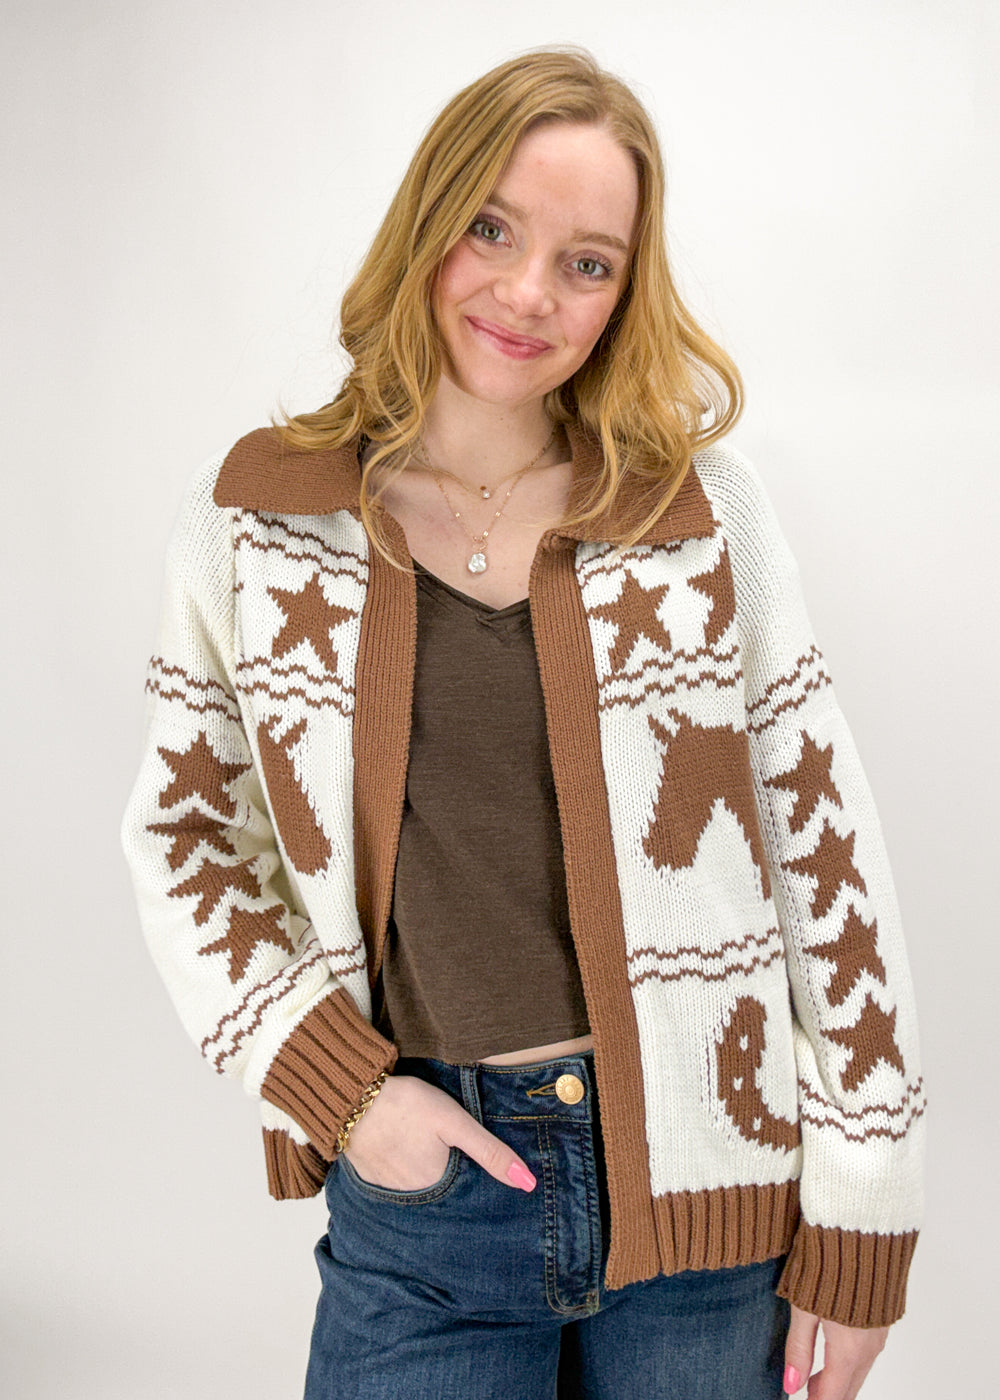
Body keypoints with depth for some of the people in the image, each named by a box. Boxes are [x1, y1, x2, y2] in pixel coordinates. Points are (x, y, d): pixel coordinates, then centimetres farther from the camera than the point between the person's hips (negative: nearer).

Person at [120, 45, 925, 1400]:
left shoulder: (701, 498, -3)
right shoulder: (255, 513, -2)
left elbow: (822, 835, -2)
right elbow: (181, 833, 6)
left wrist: (859, 1219, -2)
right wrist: (337, 1085, -6)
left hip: (701, 1185, 1)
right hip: (417, 1184, 0)